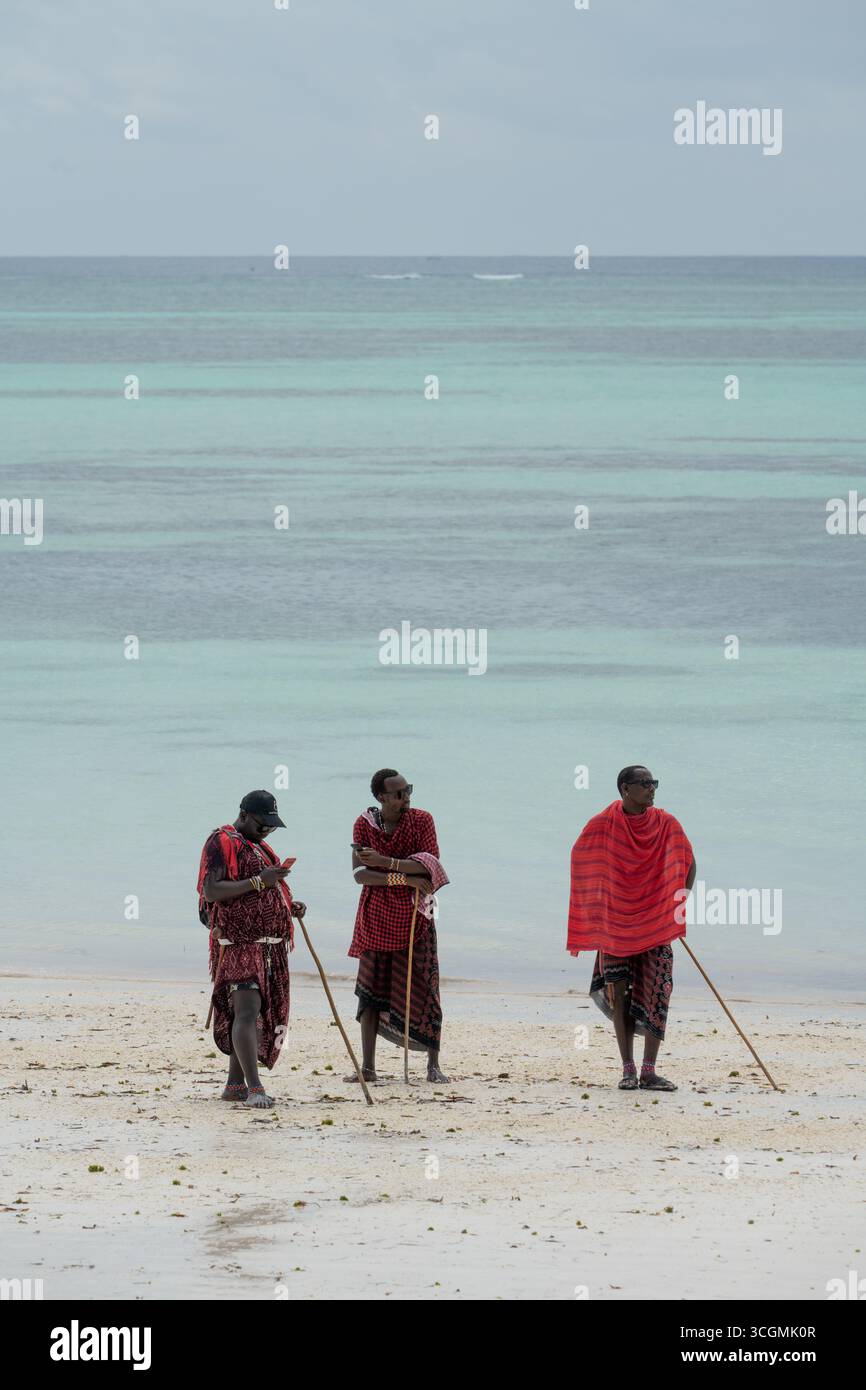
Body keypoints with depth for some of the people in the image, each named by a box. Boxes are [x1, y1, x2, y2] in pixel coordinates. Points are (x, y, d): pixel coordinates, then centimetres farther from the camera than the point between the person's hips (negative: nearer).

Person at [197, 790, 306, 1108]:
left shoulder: (258, 846, 22)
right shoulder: (221, 843, -7)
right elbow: (211, 892, -18)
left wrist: (289, 907, 12)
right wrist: (258, 881, -23)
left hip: (270, 945, 9)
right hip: (240, 942, -9)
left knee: (260, 1015, 8)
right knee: (247, 1009, -17)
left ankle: (235, 1084, 13)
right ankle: (254, 1088, -25)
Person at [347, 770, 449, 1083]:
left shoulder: (421, 820, -3)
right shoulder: (364, 825, -2)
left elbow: (431, 864, -16)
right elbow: (359, 873, -13)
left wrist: (386, 863, -27)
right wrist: (404, 878, -23)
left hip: (414, 916, -1)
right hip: (376, 916, 1)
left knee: (423, 987, -5)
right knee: (371, 990, 2)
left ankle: (433, 1066, 1)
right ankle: (368, 1066, 8)